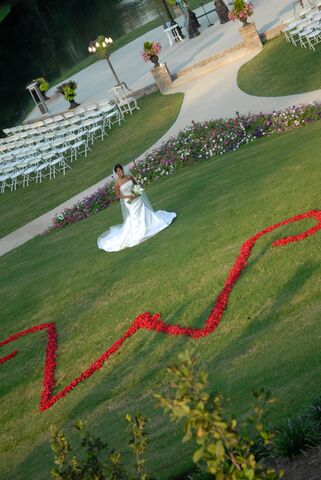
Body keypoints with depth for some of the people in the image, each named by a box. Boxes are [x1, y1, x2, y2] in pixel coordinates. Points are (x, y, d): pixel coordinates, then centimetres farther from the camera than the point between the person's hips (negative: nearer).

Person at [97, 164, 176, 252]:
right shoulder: (117, 184, -15)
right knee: (132, 220, 0)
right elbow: (118, 196, -8)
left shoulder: (129, 177, -4)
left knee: (144, 213, 10)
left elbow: (136, 184, 11)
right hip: (129, 202, -4)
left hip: (137, 199, 4)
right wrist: (128, 196, -19)